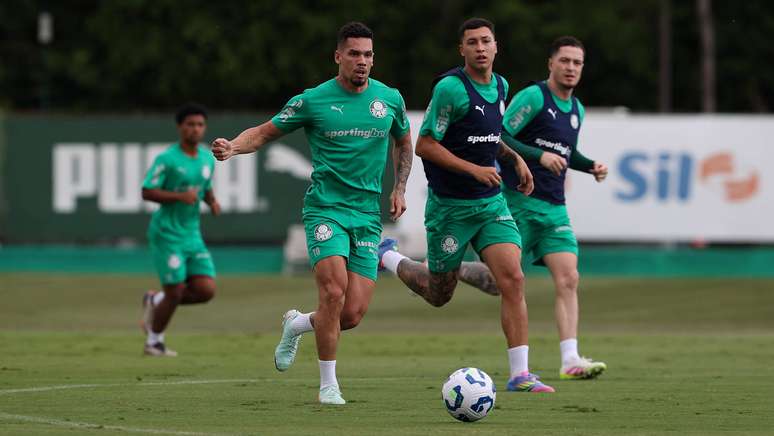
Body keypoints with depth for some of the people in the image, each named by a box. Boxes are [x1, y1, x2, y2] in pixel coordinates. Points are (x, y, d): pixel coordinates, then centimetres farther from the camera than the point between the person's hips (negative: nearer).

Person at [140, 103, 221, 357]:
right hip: (167, 234, -6)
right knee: (175, 292, -5)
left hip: (192, 235, 6)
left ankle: (155, 301, 20)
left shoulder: (207, 158, 8)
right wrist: (180, 196, -24)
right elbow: (147, 193, -14)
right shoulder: (167, 159, -12)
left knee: (206, 290, -4)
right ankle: (154, 341, 18)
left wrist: (212, 202, 1)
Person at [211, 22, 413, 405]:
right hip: (325, 209, -3)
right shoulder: (312, 101, -3)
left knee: (353, 314, -5)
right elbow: (265, 132, 6)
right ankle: (328, 384, -6)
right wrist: (233, 147, -14)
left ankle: (296, 325, 29)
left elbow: (404, 143, 25)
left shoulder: (390, 99, 6)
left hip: (368, 215, 3)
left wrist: (399, 189, 12)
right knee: (333, 291, -22)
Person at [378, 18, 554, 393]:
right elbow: (424, 145, -16)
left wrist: (515, 159, 10)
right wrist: (473, 169, -22)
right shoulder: (450, 87, -16)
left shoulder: (500, 86, 7)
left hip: (490, 202, 5)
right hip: (450, 205, -5)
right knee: (438, 294, 9)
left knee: (513, 279, -12)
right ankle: (388, 257, 40)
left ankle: (520, 375, -11)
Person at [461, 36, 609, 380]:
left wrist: (591, 167, 13)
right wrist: (539, 156, -23)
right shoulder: (534, 97, -9)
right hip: (519, 200, -6)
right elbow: (498, 139, -15)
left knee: (568, 280, -6)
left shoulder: (576, 110, 15)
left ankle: (570, 361, -12)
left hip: (554, 208, 6)